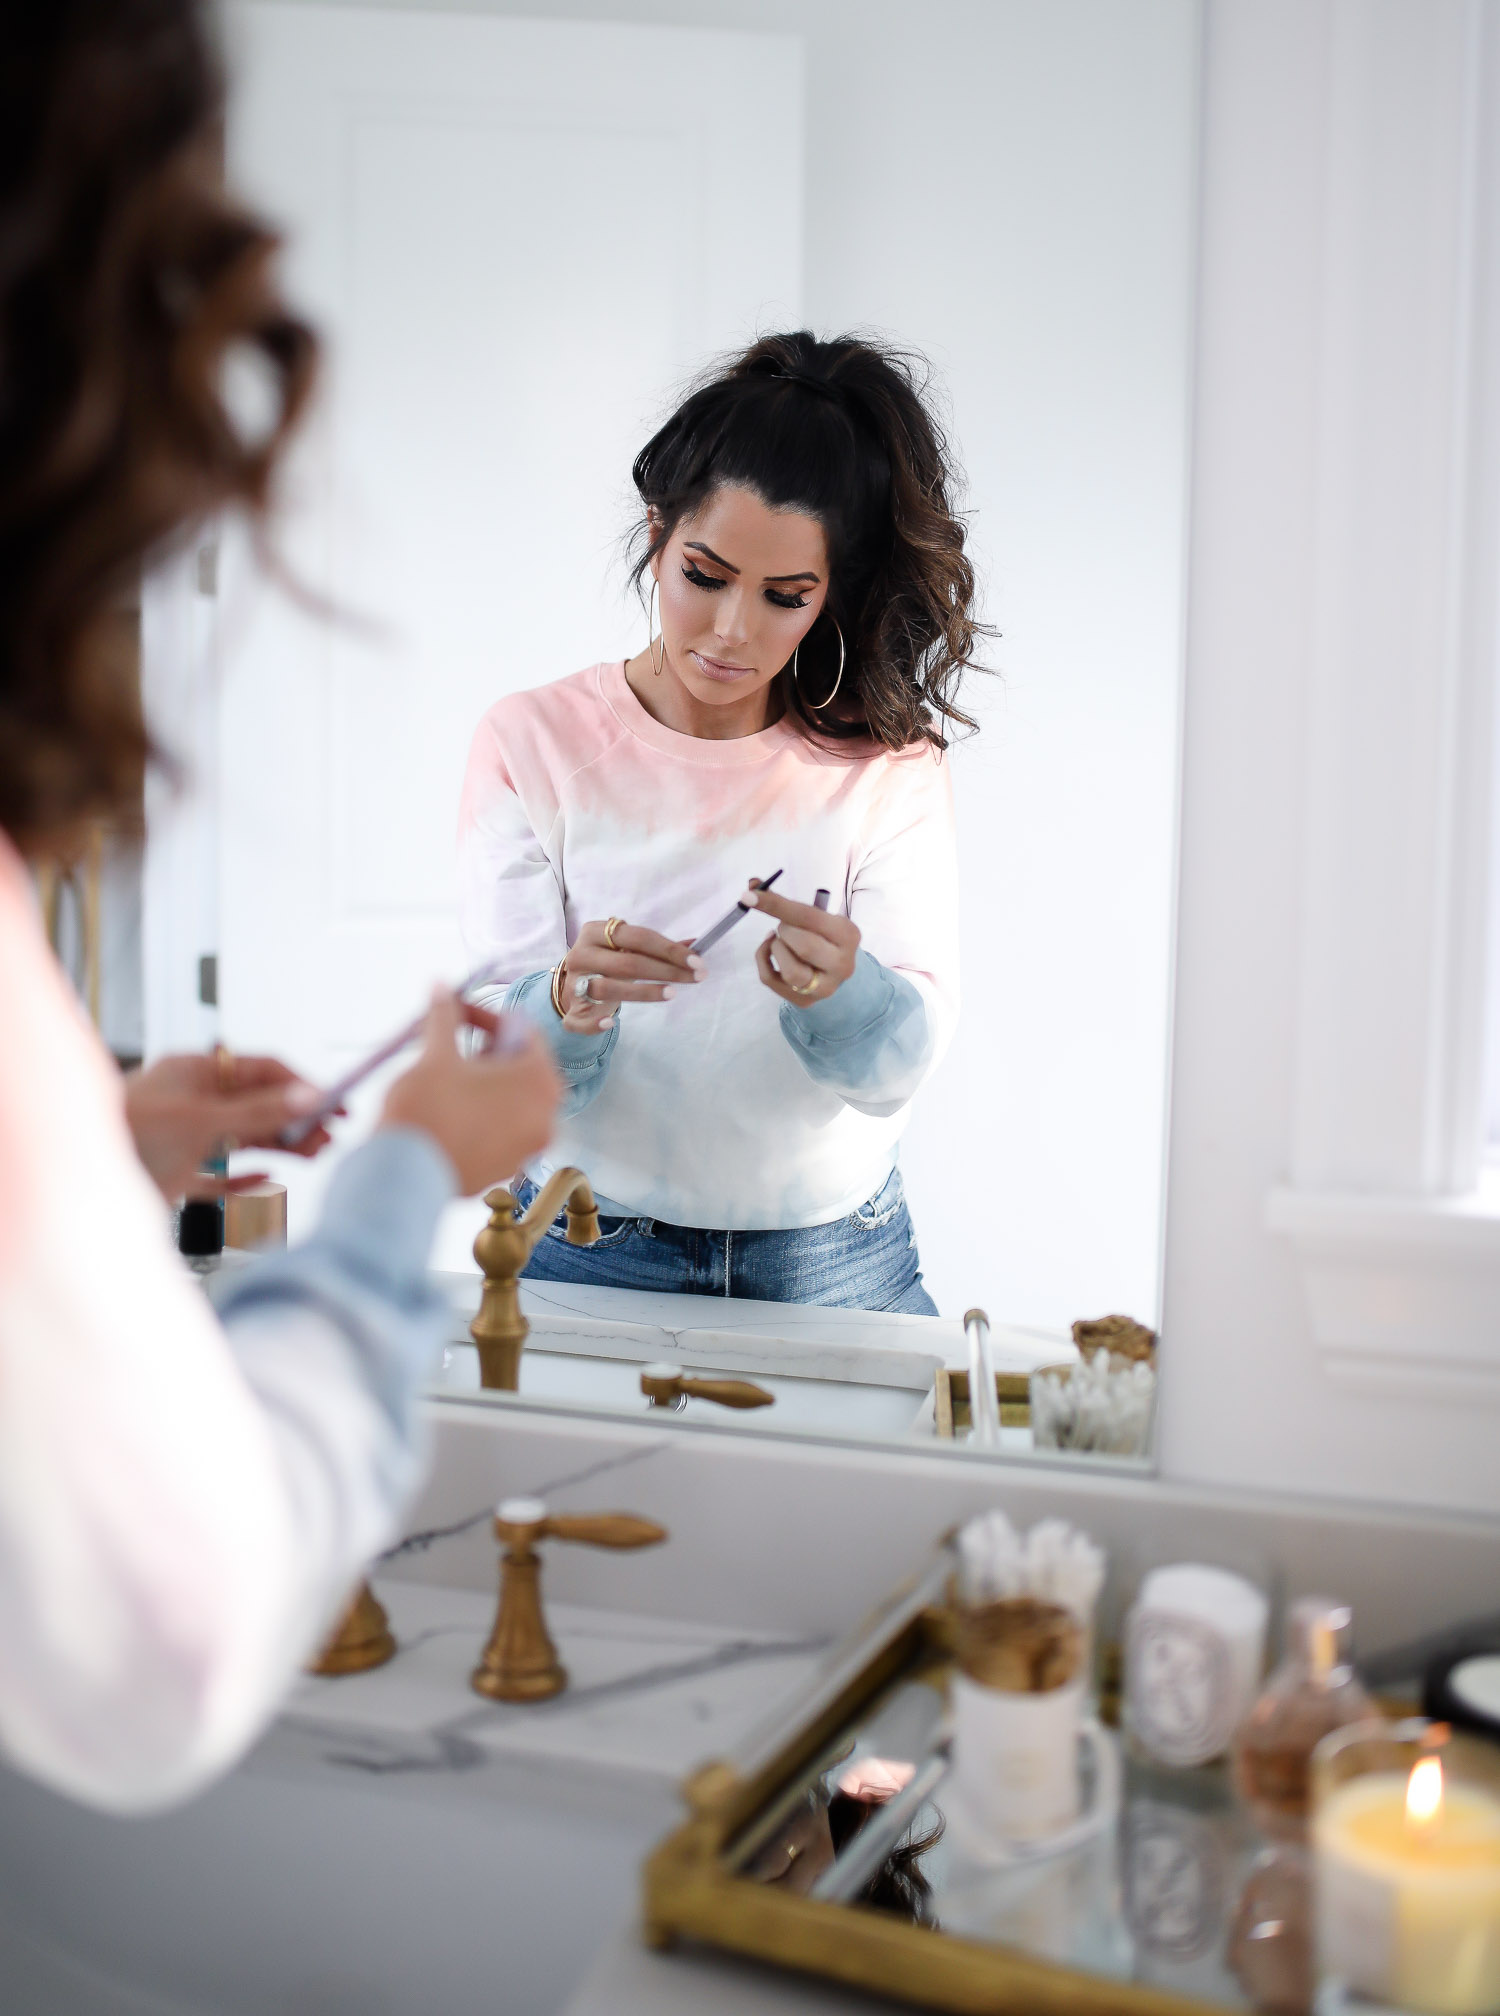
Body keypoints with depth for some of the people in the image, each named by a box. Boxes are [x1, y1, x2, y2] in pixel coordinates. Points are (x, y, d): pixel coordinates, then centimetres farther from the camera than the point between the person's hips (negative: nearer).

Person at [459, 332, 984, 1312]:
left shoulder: (891, 762, 0)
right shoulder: (533, 742, -2)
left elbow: (899, 1066, -9)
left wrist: (844, 989, -31)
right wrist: (567, 1003, -31)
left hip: (831, 1260, 1)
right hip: (590, 1255, -1)